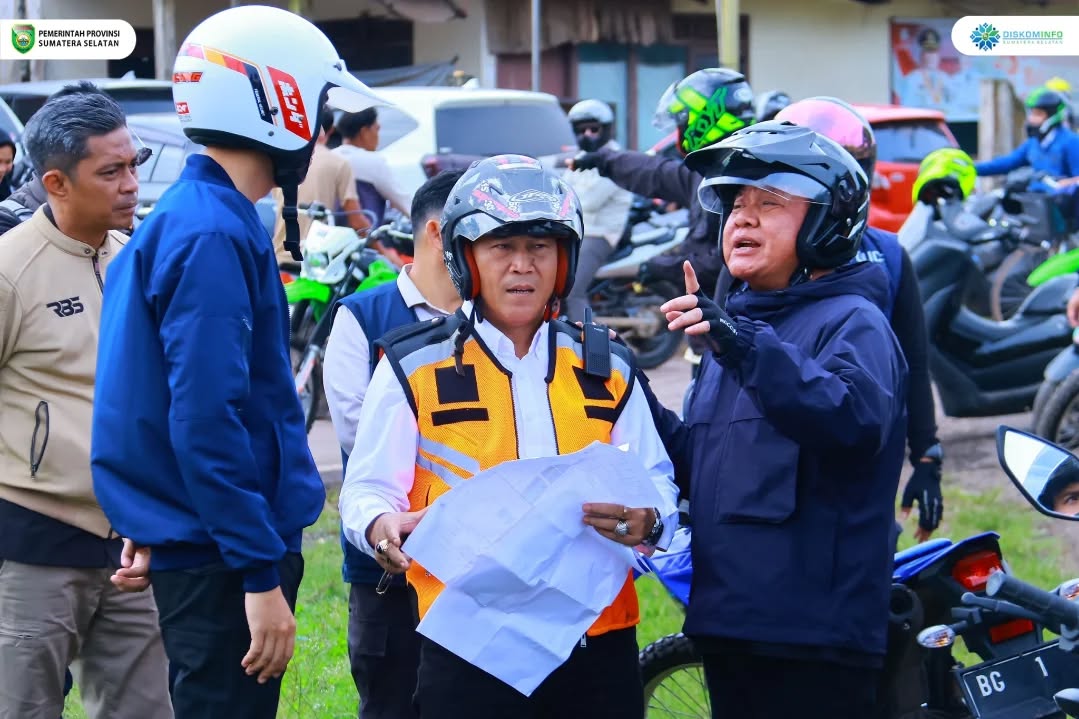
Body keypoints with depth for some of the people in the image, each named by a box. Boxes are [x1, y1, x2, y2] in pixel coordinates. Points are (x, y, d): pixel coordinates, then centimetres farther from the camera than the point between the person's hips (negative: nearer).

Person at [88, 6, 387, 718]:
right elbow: (206, 424, -24)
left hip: (200, 548, 10)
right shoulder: (213, 237, -18)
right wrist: (261, 576, -24)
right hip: (219, 557, -10)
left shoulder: (188, 218, 13)